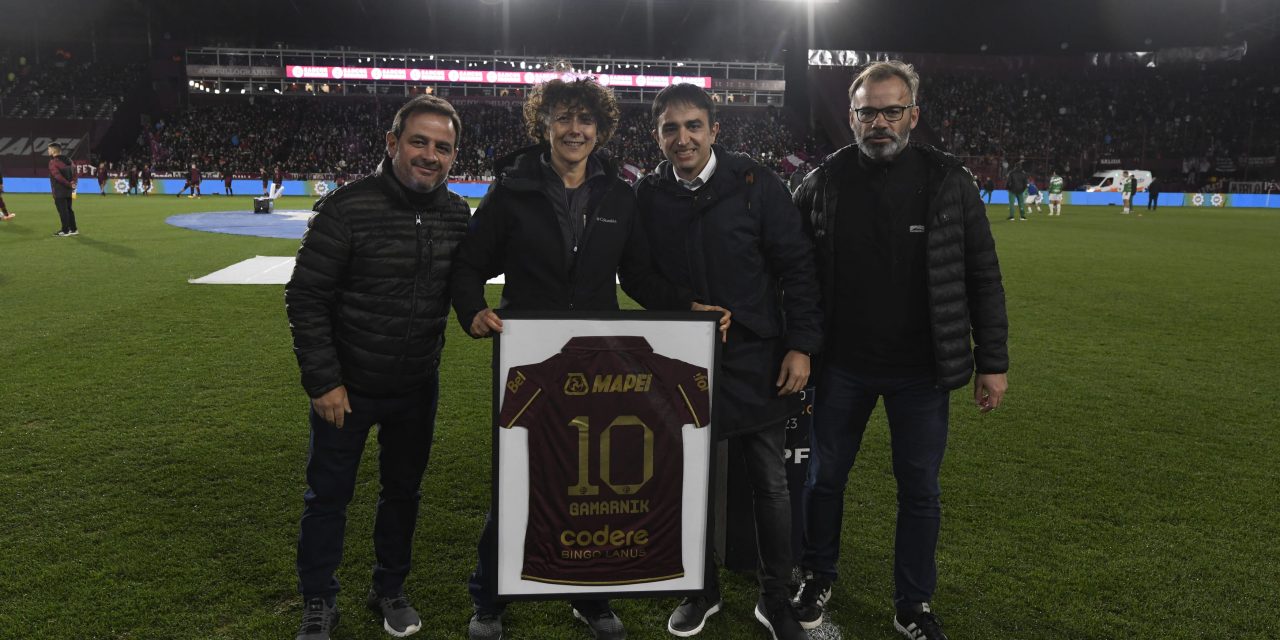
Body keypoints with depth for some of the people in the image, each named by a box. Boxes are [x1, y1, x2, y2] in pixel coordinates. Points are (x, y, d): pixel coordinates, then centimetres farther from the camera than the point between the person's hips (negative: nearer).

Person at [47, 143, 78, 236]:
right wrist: (73, 182, -2)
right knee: (68, 209, 15)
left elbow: (58, 176, -23)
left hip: (59, 191, -8)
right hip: (68, 191, 8)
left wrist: (69, 185, -18)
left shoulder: (53, 162, -14)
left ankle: (65, 230, 1)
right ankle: (73, 229, 17)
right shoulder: (67, 161, 11)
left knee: (62, 211, -3)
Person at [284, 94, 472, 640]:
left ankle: (390, 590, 39)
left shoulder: (456, 213, -4)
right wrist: (323, 380, -15)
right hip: (346, 386, -4)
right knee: (328, 496, 10)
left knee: (403, 491, 18)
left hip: (417, 388, 4)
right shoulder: (347, 207, -18)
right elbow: (305, 297, -14)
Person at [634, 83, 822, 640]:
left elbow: (797, 266, -6)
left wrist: (801, 345, -10)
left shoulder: (755, 184, -8)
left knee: (771, 485, 9)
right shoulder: (648, 195, -1)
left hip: (756, 360, -2)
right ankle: (703, 591, 34)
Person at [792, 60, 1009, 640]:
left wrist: (992, 362, -2)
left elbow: (982, 276, -1)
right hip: (841, 368, 1)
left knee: (920, 491, 10)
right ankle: (817, 578, 37)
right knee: (824, 477, 14)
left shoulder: (948, 181, -5)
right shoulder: (823, 183, -4)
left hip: (921, 371, 0)